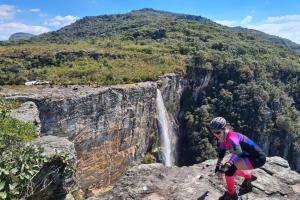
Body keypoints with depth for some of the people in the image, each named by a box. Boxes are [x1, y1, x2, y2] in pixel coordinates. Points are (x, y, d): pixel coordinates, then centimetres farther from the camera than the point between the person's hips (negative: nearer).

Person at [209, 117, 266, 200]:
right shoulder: (223, 138, -1)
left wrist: (226, 166, -53)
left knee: (229, 168, -18)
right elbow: (221, 152, 14)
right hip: (249, 156, 9)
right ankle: (248, 176, 35)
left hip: (257, 158, -9)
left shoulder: (231, 137, -28)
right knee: (230, 168, 13)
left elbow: (237, 151, -45)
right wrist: (218, 166, 21)